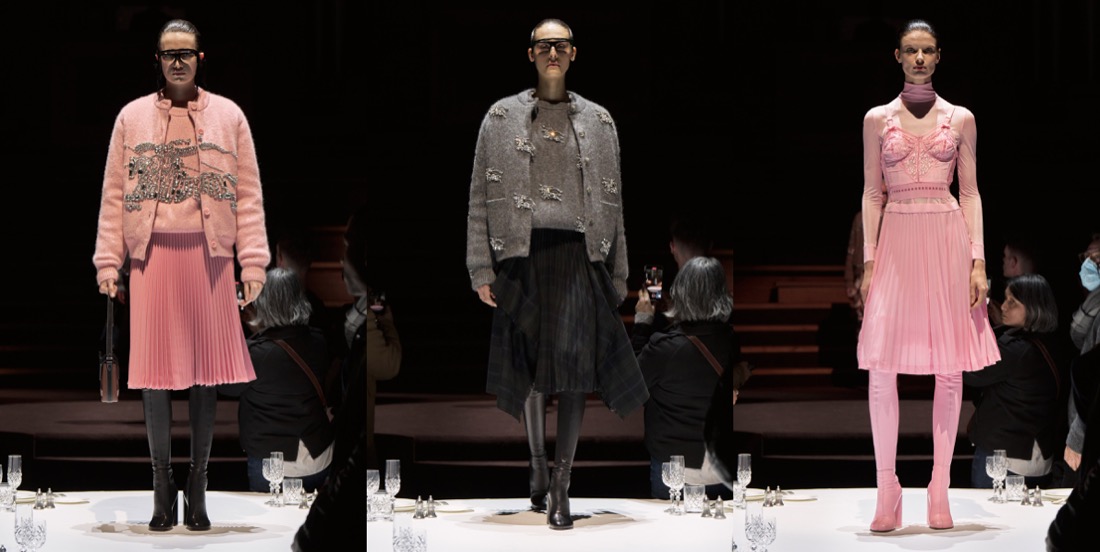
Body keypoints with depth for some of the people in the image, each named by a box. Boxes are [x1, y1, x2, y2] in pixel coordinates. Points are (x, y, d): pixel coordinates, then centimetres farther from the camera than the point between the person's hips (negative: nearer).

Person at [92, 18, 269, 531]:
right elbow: (114, 195, 6)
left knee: (206, 371, 2)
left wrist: (253, 261, -4)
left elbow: (248, 194, 3)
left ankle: (197, 483, 12)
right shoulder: (132, 117, 7)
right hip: (152, 256, 0)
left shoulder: (228, 116, 5)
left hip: (208, 255, 0)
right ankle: (162, 483, 11)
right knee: (155, 371, 0)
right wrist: (107, 261, -1)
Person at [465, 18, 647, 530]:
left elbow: (612, 204, 14)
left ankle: (560, 488, -3)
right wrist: (481, 269, -1)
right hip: (523, 255, 0)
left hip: (579, 255, 0)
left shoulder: (598, 122, 13)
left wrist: (617, 275, 11)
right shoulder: (502, 118, 8)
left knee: (574, 372, -8)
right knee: (530, 370, 6)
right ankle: (538, 462, 30)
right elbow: (480, 197, 6)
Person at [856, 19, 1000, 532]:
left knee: (951, 368, 0)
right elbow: (872, 194, 7)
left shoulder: (960, 119, 8)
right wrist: (869, 260, -1)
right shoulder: (878, 119, 7)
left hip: (948, 240, 1)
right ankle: (887, 489, -2)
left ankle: (940, 488, 7)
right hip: (896, 241, -1)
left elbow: (970, 193, 7)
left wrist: (978, 260, -1)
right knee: (881, 366, -10)